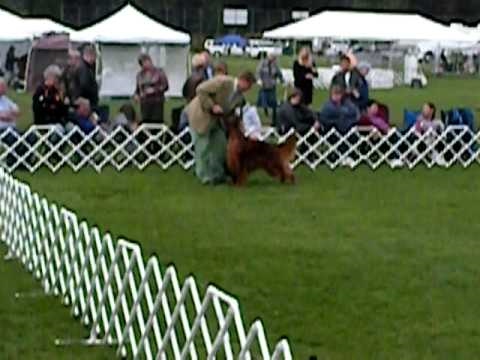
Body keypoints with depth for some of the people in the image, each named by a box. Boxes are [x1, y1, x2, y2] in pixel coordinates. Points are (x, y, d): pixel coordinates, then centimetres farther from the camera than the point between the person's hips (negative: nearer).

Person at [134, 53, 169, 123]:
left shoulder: (159, 72, 1)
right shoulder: (140, 74, 11)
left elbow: (165, 86, -1)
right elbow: (138, 88, 22)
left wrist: (154, 90, -14)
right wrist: (136, 95, 1)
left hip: (157, 102, -3)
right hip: (144, 103, 3)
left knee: (157, 122, -11)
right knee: (146, 123, -6)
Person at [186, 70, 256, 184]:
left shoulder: (239, 97, -1)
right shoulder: (223, 81, -24)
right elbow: (201, 90, -24)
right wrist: (212, 106, -28)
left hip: (215, 119, 8)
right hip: (200, 115, -8)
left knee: (221, 144, 6)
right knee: (203, 146, -5)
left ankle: (218, 175, 17)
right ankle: (205, 176, 5)